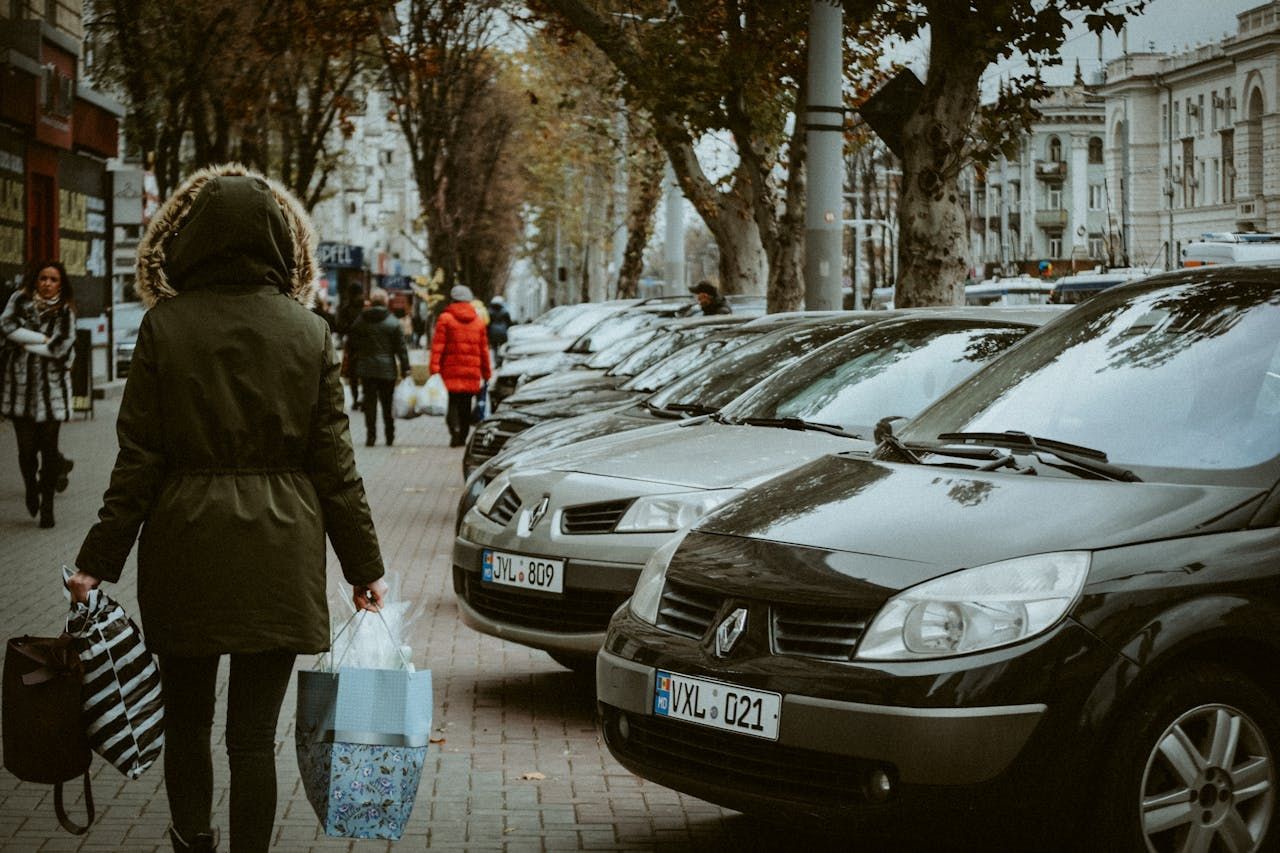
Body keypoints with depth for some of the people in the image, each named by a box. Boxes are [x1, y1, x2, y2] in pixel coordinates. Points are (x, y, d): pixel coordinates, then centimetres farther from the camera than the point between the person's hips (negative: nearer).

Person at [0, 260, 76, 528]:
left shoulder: (65, 311, 3)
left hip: (52, 385, -1)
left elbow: (62, 346, -8)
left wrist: (27, 343, -7)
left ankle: (47, 506, 7)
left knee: (49, 448, -4)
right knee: (26, 447, -2)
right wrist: (44, 339, -11)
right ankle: (31, 489, 27)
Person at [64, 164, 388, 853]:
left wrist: (99, 561, -1)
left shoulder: (165, 326, -6)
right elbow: (333, 461, 0)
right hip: (279, 550, 1)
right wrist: (365, 566, 6)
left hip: (184, 543, 0)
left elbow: (138, 458, -7)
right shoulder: (308, 332, -1)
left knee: (186, 717, 18)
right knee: (254, 731, 6)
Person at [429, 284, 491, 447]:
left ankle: (455, 428, -25)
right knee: (466, 404, 9)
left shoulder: (445, 318, 0)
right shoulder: (478, 321, 12)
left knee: (454, 401, -2)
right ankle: (463, 436, 10)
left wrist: (434, 367, -10)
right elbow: (484, 349, 13)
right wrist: (486, 372, 17)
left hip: (452, 369, -3)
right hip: (472, 372, 3)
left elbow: (438, 345, -7)